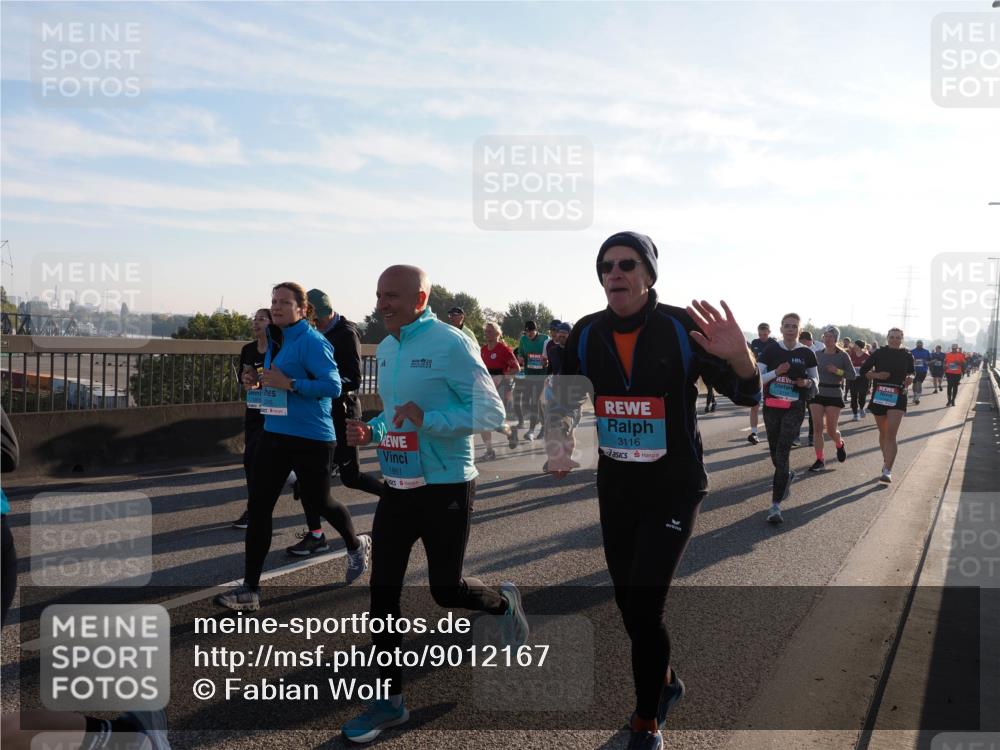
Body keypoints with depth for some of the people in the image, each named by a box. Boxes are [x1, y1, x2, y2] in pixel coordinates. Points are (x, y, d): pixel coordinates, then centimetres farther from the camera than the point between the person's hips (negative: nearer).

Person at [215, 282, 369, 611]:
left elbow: (333, 386, -23)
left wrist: (289, 383, -28)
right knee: (258, 508, 1)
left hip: (310, 438, -7)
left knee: (317, 501, 11)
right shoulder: (275, 340, 10)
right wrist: (258, 381, 3)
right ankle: (250, 589, 7)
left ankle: (357, 546, 41)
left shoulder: (312, 342, -15)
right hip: (274, 434, 8)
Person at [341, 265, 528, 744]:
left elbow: (491, 413, -17)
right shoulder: (385, 349, 8)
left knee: (446, 589, 6)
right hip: (396, 486, 7)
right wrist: (370, 432, 0)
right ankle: (390, 699, 20)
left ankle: (504, 602, 40)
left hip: (445, 488, -7)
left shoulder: (451, 344, -16)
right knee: (382, 591, 6)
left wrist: (427, 420, -27)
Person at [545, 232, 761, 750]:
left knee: (644, 606, -9)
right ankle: (663, 682, 44)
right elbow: (564, 398, 11)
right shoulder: (587, 334, -3)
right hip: (615, 488, 5)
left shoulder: (683, 329, -13)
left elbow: (746, 396, -12)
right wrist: (559, 448, -6)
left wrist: (737, 356, -32)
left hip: (674, 488, -4)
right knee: (628, 603, 15)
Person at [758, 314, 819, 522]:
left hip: (794, 408, -2)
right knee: (775, 452, 14)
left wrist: (807, 382, -9)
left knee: (782, 454, -12)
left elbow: (816, 379, 13)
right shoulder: (771, 350, 0)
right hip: (771, 406, 2)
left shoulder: (807, 353, 0)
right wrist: (776, 372, -17)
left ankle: (776, 505, -11)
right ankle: (786, 476, 48)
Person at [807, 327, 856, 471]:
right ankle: (820, 460, 4)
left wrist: (838, 371, -18)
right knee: (817, 428, -3)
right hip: (817, 394, 3)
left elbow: (853, 376, -5)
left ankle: (839, 444, 34)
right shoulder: (817, 353, 3)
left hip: (834, 395, -3)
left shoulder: (842, 355, -5)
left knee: (831, 431, -1)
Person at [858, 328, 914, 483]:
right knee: (883, 432, 16)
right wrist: (876, 375, -15)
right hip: (879, 396, 2)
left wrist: (910, 378, -6)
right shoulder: (879, 354, 1)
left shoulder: (907, 356, 3)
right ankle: (886, 461, 37)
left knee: (891, 434, -13)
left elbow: (911, 373, 17)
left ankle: (887, 471, -16)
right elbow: (863, 371, 4)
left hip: (898, 397, -2)